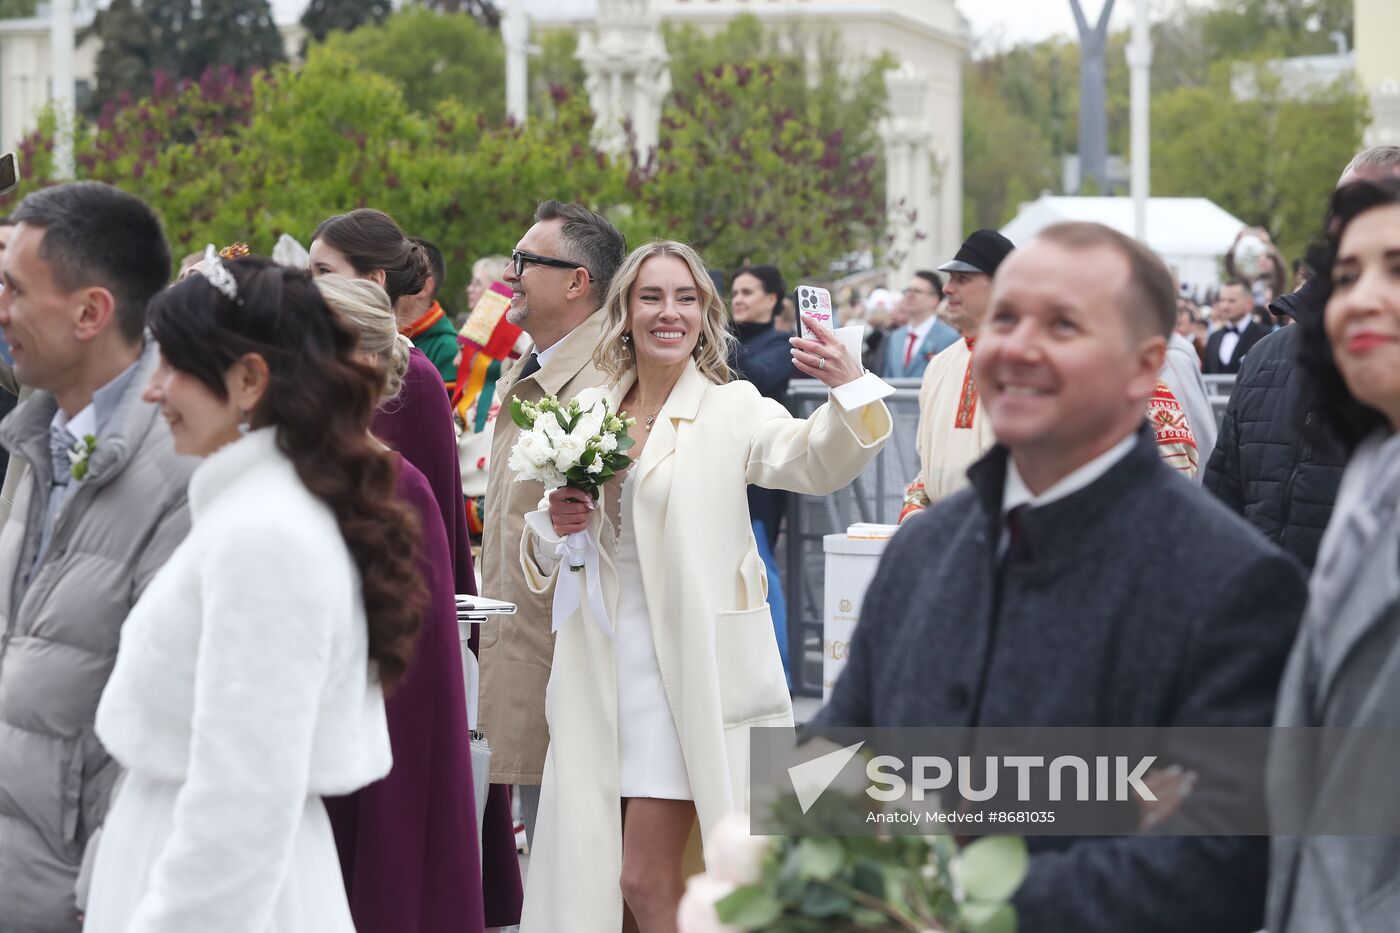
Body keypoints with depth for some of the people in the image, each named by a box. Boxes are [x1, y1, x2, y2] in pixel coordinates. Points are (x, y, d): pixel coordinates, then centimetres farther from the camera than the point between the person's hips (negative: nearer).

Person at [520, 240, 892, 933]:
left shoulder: (731, 409, -2)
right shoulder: (586, 412, 10)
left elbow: (817, 462, -22)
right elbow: (540, 554, 17)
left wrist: (851, 393, -43)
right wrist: (554, 526, -7)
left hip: (687, 669, -5)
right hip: (598, 667, 5)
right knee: (587, 872, 10)